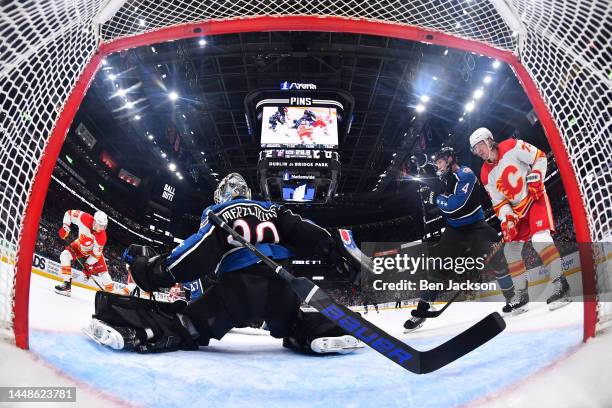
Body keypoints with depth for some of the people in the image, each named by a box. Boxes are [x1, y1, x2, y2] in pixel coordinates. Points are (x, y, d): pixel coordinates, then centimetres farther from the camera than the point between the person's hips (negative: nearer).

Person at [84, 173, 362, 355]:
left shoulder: (218, 213, 12)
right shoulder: (272, 210, 24)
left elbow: (202, 251, -4)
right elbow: (302, 230, 14)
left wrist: (157, 269, -1)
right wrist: (331, 250, 20)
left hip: (238, 288, -3)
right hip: (280, 287, 4)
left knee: (189, 323, 0)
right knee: (294, 325, 29)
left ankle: (134, 327, -23)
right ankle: (322, 331, 1)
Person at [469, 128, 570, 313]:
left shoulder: (512, 147, -11)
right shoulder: (486, 175, 2)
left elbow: (539, 157, -6)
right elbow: (499, 201, 2)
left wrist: (535, 177, -18)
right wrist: (506, 218, -14)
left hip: (535, 197, -6)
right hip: (517, 209, 6)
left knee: (539, 237, -27)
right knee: (510, 250, 2)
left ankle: (560, 284, -21)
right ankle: (521, 295, 12)